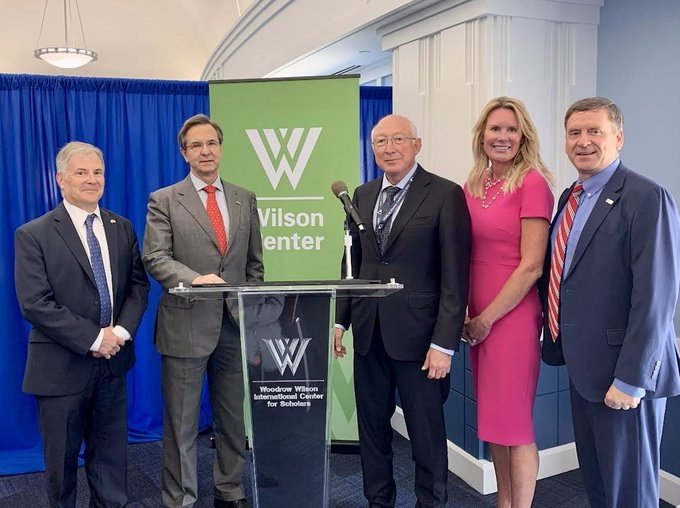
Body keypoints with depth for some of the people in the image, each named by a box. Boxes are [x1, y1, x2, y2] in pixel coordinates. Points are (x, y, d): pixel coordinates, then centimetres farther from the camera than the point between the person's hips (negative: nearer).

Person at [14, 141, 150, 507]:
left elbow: (138, 285, 5)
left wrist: (120, 331, -12)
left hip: (112, 360, 4)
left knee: (111, 455, 16)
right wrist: (94, 339, -18)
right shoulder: (32, 235, -9)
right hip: (61, 366, -4)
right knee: (62, 459, 13)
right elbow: (35, 304, -16)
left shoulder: (122, 228, 5)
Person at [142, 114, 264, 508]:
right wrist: (195, 279, -27)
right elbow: (155, 258, -10)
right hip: (186, 324, -3)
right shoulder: (164, 201, 0)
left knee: (234, 420, 14)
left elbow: (255, 264, 12)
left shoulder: (246, 200, 10)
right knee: (182, 424, 8)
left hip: (235, 324, 3)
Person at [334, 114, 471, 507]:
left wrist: (445, 343, -14)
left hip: (417, 334, -5)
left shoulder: (446, 195, -7)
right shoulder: (363, 195, 11)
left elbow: (455, 276, -11)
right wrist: (340, 319, 9)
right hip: (368, 331, 5)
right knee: (372, 427, 15)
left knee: (427, 433, 8)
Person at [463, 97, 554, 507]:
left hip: (513, 315, -7)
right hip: (477, 317, 7)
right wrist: (465, 313, 5)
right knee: (492, 418, 16)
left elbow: (531, 266, -15)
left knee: (514, 422, 3)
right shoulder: (472, 187, 9)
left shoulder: (533, 184, -10)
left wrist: (488, 318, -12)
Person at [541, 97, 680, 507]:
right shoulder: (572, 198, 11)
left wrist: (631, 379, -20)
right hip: (583, 366, 8)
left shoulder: (646, 198, -15)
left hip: (623, 373, -7)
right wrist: (558, 342, 10)